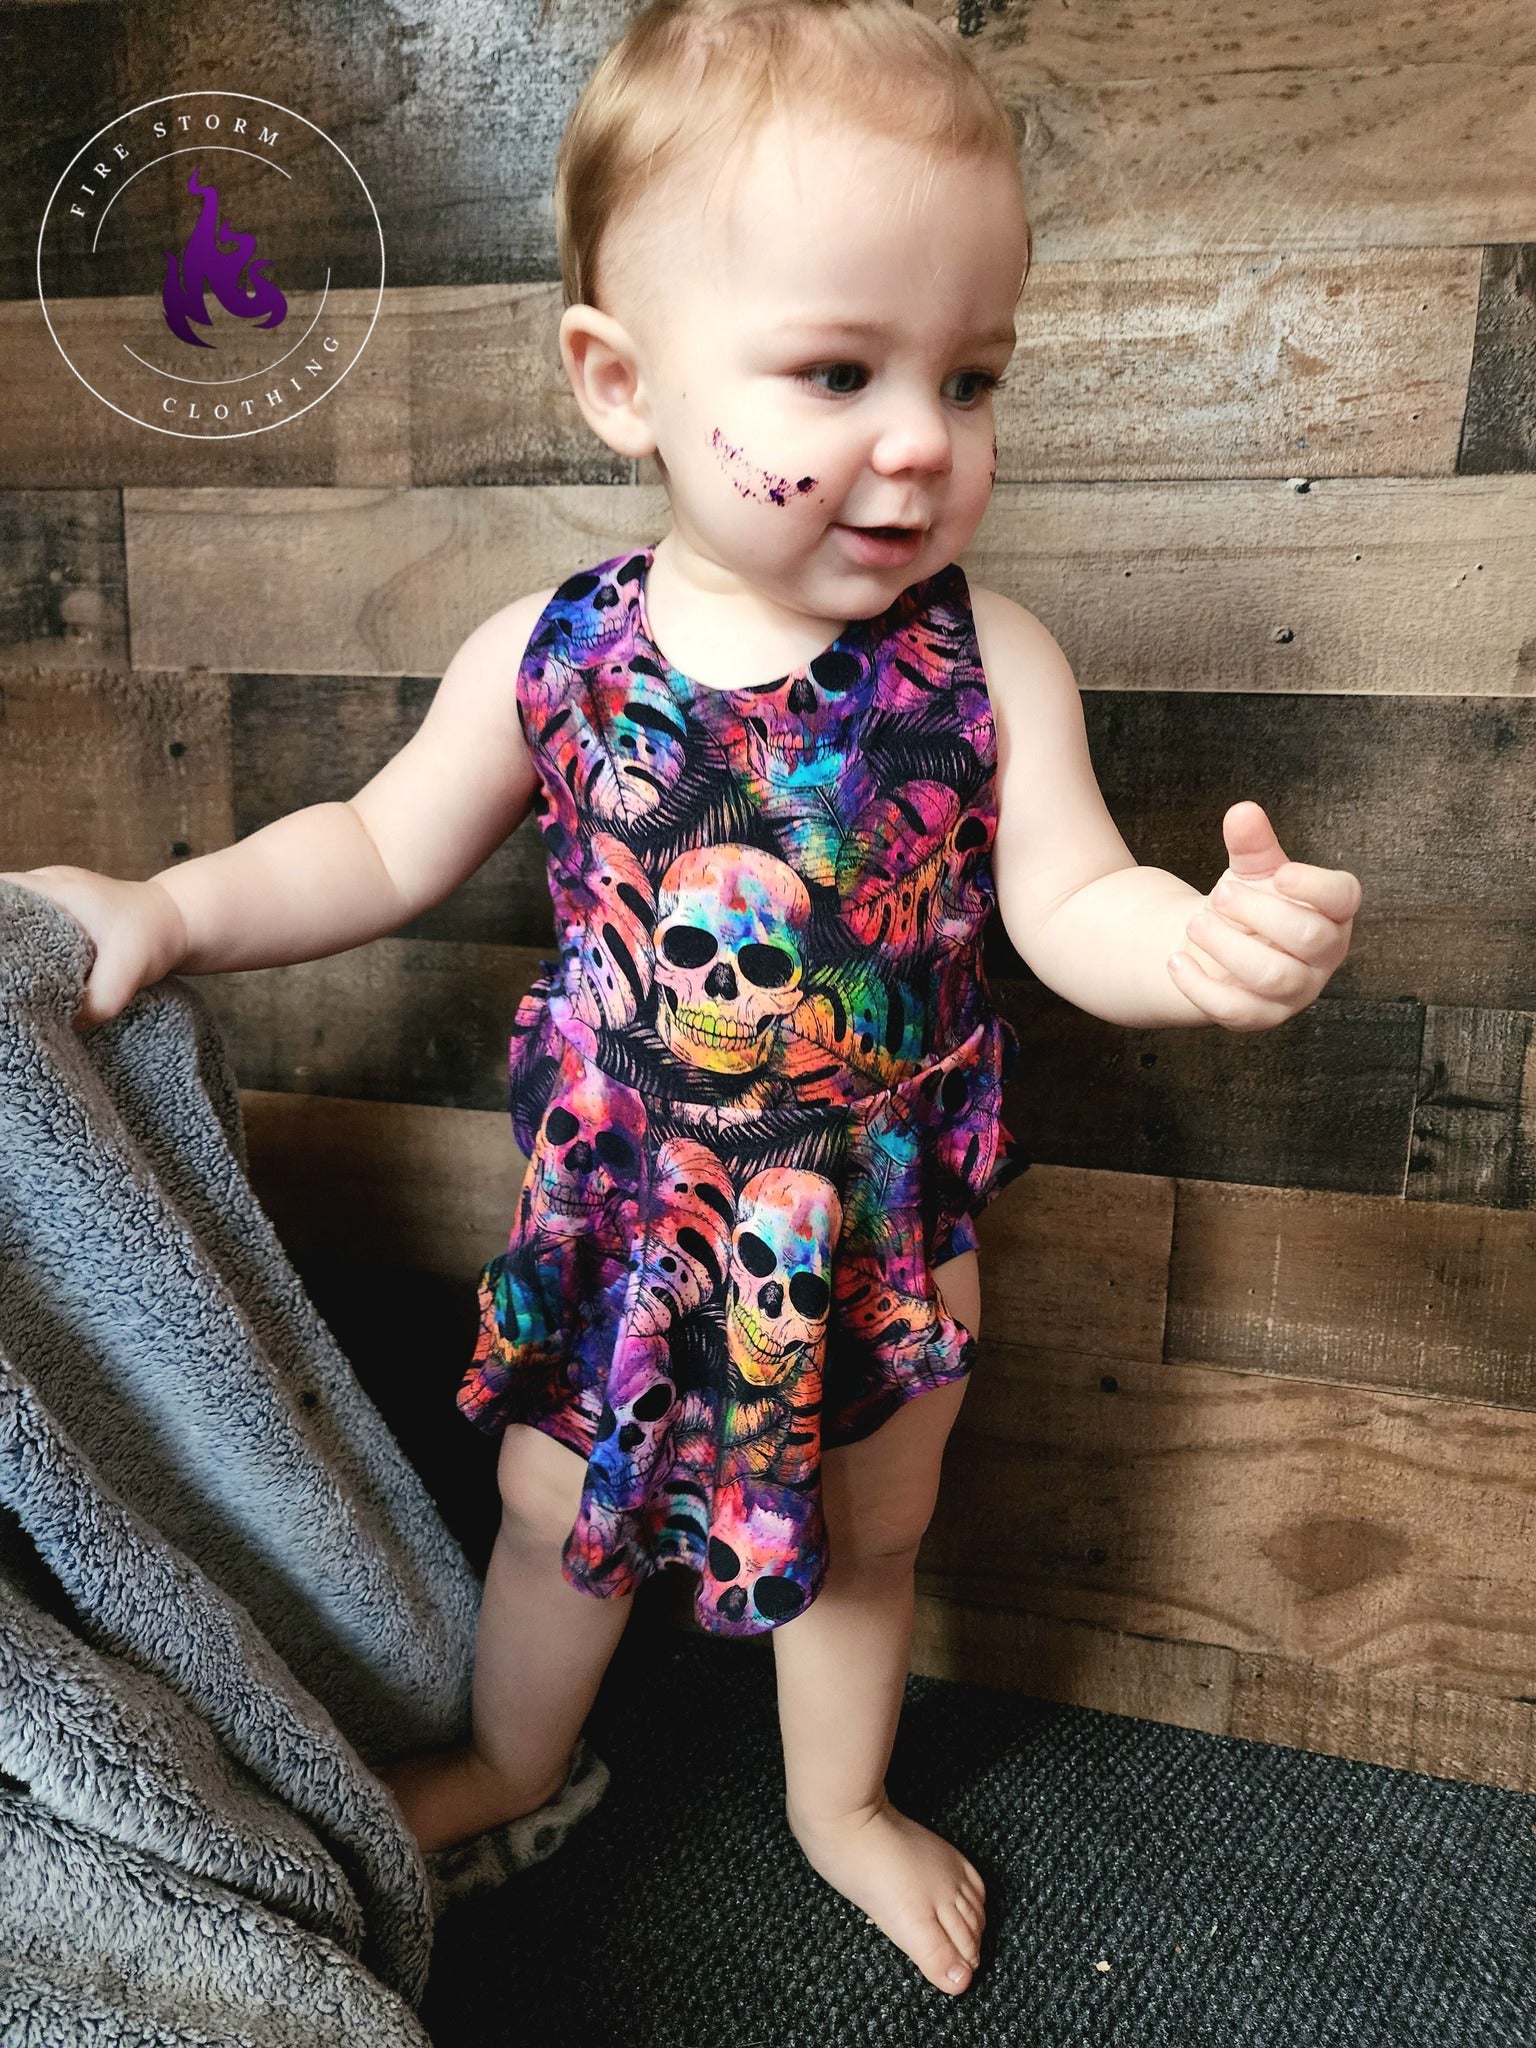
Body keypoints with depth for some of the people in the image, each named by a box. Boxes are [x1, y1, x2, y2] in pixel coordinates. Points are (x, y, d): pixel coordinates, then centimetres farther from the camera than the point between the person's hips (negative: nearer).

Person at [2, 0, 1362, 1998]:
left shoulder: (988, 665, -16)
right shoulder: (546, 659, -14)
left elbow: (1075, 906, -12)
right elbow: (385, 847, -1)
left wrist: (1213, 939, -32)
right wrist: (163, 907, -9)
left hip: (879, 1235, 0)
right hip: (621, 1227, 1)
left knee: (863, 1539, 24)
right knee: (559, 1517, 24)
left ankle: (840, 1802, 58)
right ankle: (514, 1762, 58)